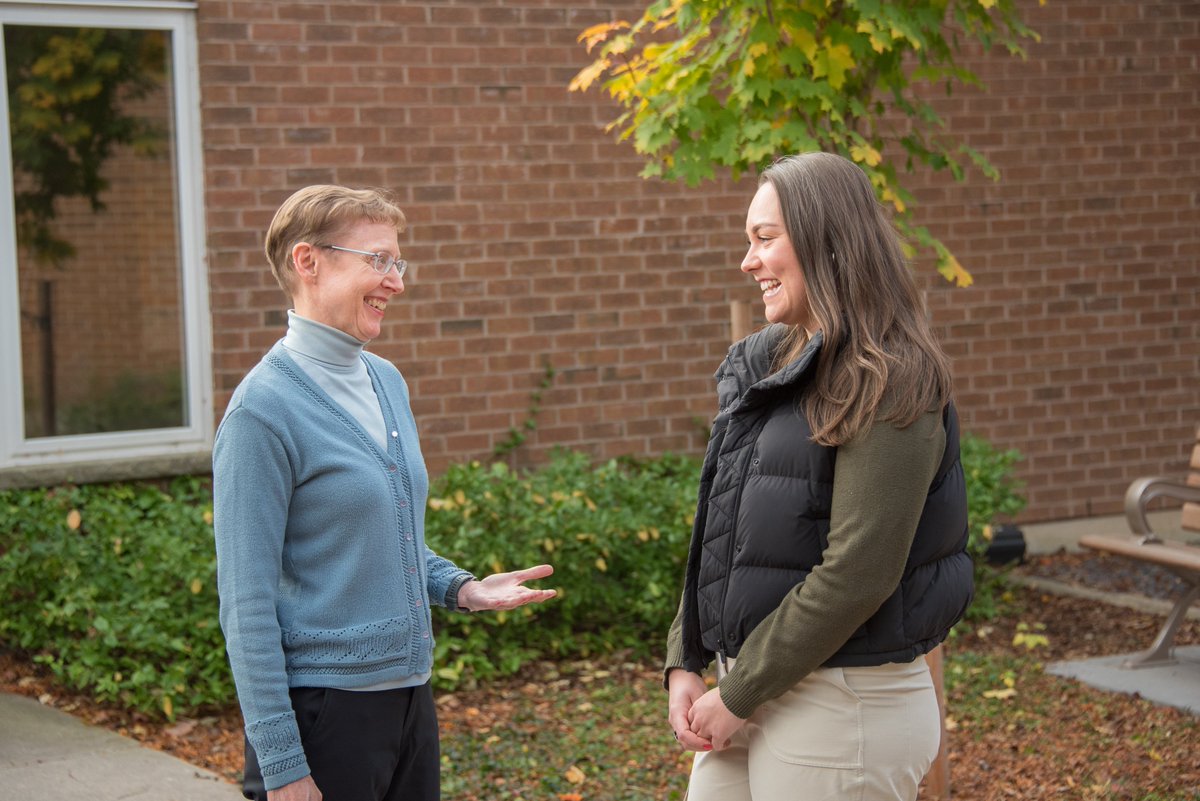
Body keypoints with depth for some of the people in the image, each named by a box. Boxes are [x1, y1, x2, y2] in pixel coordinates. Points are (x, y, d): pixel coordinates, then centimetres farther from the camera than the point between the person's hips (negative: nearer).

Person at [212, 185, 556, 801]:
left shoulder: (387, 382, 10)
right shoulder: (264, 409, -15)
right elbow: (247, 605, -16)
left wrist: (461, 588, 4)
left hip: (410, 695, 8)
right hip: (323, 704, -8)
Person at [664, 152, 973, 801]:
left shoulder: (885, 389, -14)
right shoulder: (765, 365, 10)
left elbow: (857, 575, -21)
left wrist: (737, 696, -17)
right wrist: (683, 663, 4)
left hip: (842, 705, -7)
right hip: (750, 692, 7)